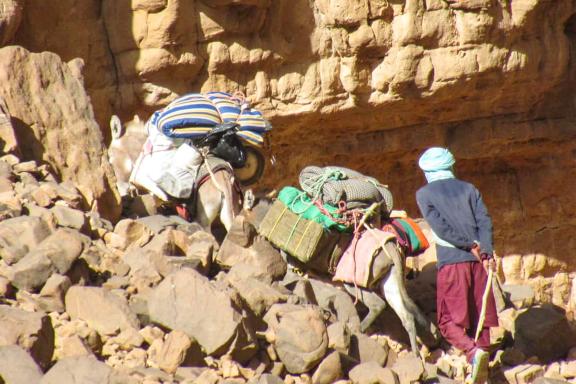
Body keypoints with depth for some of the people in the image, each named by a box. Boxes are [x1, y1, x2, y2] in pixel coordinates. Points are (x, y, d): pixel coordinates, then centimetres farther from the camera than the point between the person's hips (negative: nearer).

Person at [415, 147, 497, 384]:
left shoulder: (424, 193, 7)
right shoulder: (469, 189, 16)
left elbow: (439, 225, -7)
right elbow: (484, 221, 1)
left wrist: (469, 246, -7)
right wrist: (486, 252, -8)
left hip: (451, 261, -3)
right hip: (478, 261, 3)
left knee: (449, 321, -1)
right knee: (479, 317, 9)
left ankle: (473, 351, -26)